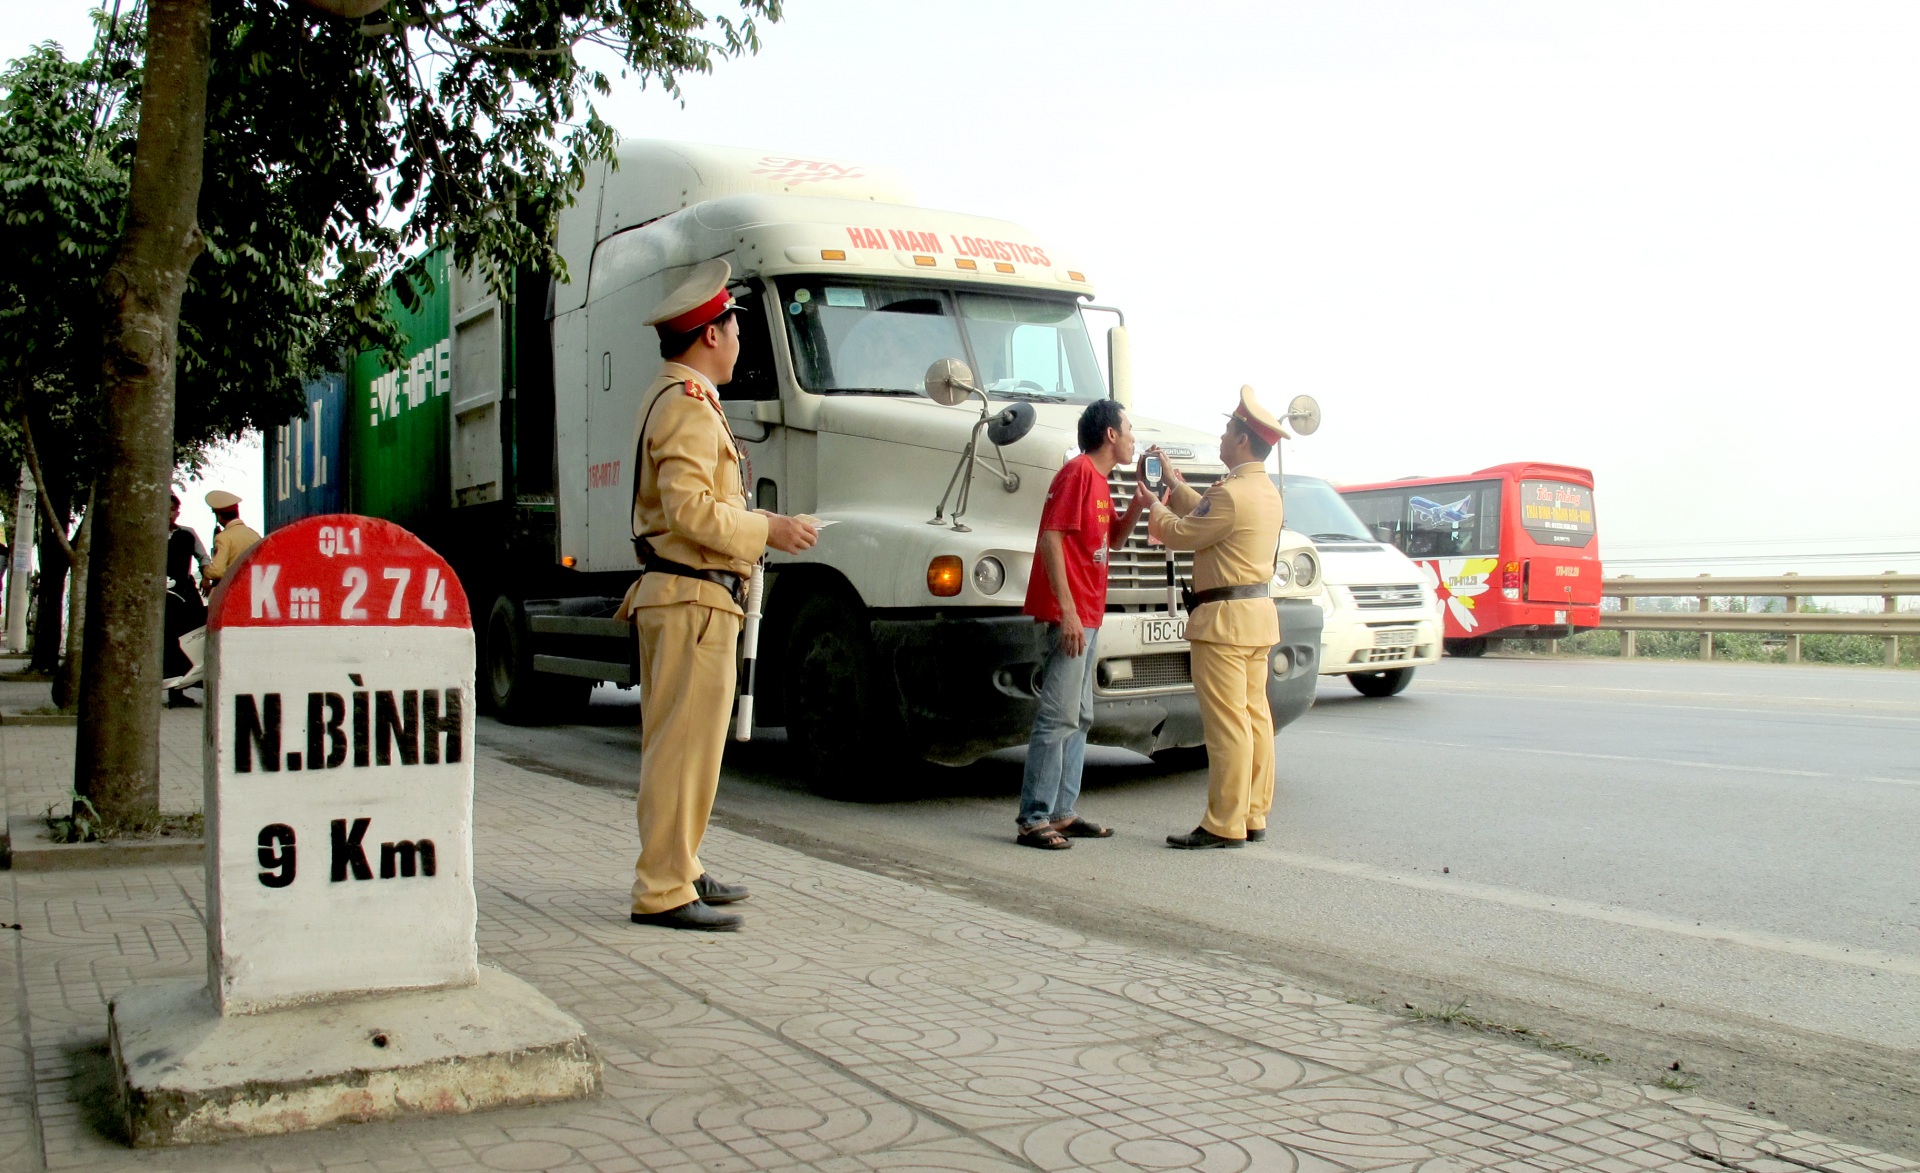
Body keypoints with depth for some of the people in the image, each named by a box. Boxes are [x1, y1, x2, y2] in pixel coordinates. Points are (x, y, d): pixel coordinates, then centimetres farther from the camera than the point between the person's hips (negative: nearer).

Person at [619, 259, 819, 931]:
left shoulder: (667, 397, 20)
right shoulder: (690, 404, -14)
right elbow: (689, 509, -24)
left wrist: (755, 523, 22)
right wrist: (767, 530, -16)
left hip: (670, 597, 11)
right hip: (694, 599, -11)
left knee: (677, 741, 16)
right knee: (686, 744, -9)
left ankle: (680, 871, 26)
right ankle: (662, 891, -5)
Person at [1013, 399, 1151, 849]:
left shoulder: (1098, 479, 18)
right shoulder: (1077, 472, -11)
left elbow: (1114, 540, 28)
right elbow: (1051, 537, -19)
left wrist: (1138, 504, 9)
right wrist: (1067, 611, -24)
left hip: (1086, 617, 11)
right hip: (1067, 616, -11)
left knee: (1079, 718, 13)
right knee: (1058, 719, -11)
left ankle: (1062, 812, 18)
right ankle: (1033, 820, -8)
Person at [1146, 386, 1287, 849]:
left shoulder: (1232, 494, -18)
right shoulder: (1267, 491, 14)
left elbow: (1178, 534, -9)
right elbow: (1203, 513, 23)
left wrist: (1154, 507, 9)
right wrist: (1174, 481, 29)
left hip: (1226, 618, -10)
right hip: (1258, 614, 10)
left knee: (1226, 723, -7)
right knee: (1254, 716, 11)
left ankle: (1224, 824, -4)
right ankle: (1253, 816, 17)